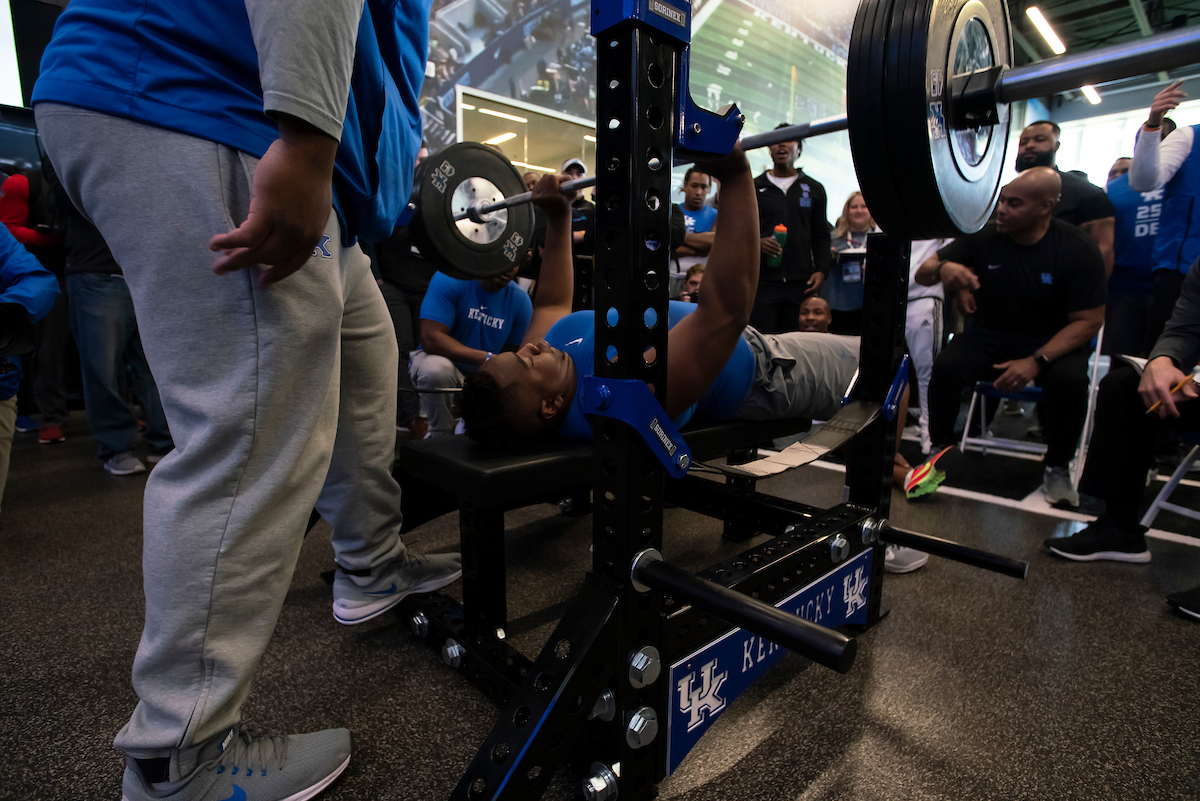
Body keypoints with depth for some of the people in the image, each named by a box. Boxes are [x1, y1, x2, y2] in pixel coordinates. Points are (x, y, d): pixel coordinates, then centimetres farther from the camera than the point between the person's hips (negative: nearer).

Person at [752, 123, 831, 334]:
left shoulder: (814, 189, 18)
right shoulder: (755, 187, 13)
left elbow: (821, 236, 16)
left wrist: (821, 270, 2)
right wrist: (757, 242, -10)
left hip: (801, 282, 2)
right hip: (763, 279, -1)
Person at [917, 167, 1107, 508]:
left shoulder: (1078, 249, -12)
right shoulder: (983, 236, -7)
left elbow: (1088, 321, -11)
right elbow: (922, 273, -6)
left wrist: (1036, 361, -27)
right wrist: (942, 268, -33)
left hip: (1052, 339, -1)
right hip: (990, 333, 1)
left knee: (1070, 380, -33)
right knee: (946, 366, -29)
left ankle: (1057, 468, -6)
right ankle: (940, 452, -9)